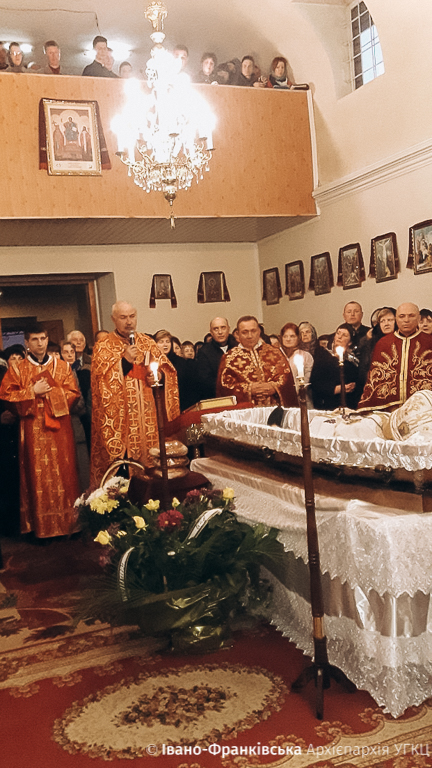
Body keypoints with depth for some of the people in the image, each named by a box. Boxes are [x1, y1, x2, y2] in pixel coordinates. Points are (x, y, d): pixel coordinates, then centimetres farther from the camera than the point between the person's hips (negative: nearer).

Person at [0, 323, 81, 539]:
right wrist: (33, 392, -9)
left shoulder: (62, 366, 9)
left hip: (59, 429, 1)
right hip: (33, 430, -1)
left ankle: (67, 520, 13)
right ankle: (42, 526, 8)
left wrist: (52, 392, -11)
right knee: (38, 475, 0)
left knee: (63, 473, 3)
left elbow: (73, 393, 3)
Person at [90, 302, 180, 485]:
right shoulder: (103, 346, 2)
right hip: (119, 418, -3)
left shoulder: (147, 342, 12)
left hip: (147, 416, 3)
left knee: (151, 460, 4)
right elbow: (102, 379, -9)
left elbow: (166, 369, 13)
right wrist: (125, 361, -16)